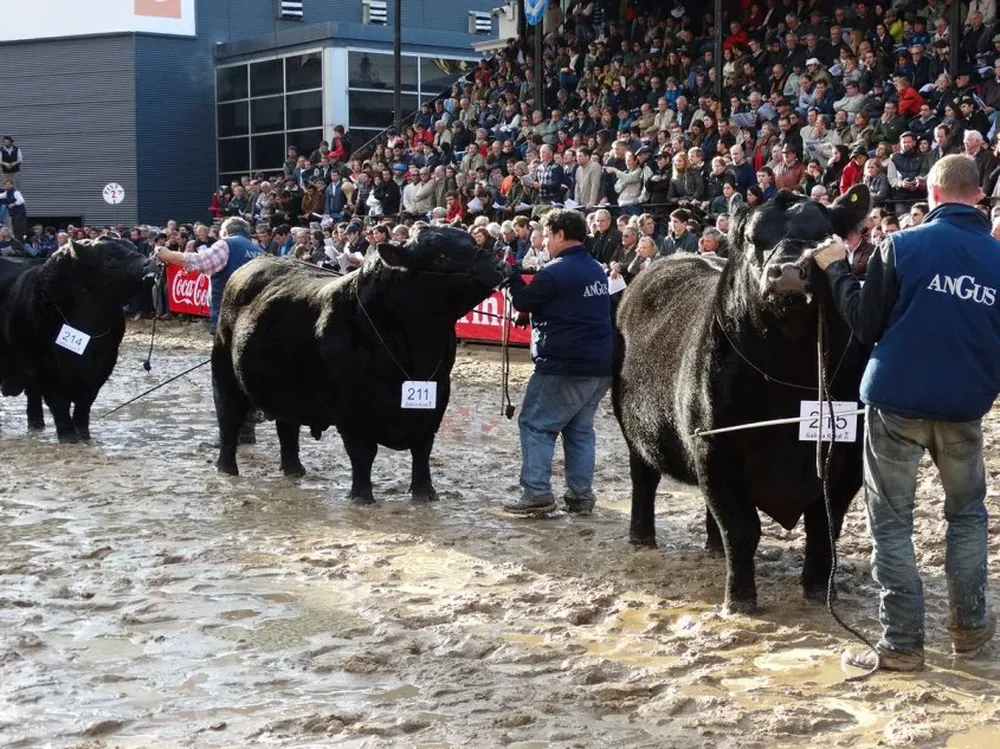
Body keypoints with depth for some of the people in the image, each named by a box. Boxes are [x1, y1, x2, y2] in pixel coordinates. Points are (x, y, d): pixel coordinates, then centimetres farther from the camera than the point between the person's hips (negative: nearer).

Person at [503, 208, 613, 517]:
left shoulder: (554, 272, -13)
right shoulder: (596, 269, 14)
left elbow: (523, 302, -3)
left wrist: (514, 277, 13)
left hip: (564, 366, -8)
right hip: (601, 366, 8)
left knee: (535, 425, 0)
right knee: (580, 429, 15)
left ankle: (537, 494, -5)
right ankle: (581, 496, 13)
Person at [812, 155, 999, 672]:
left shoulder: (902, 246, -8)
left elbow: (866, 325, -5)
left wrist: (836, 269, 5)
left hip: (897, 402, -3)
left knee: (891, 521, 4)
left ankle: (902, 644, 2)